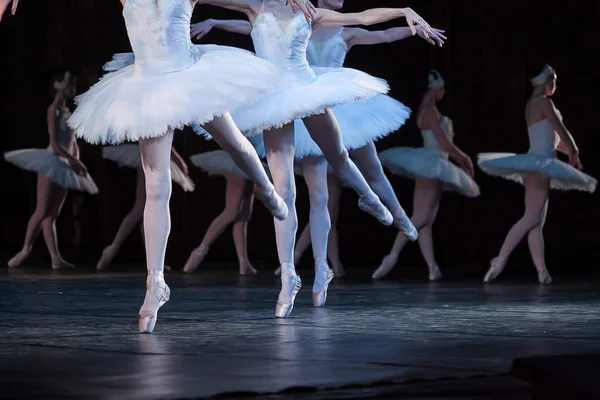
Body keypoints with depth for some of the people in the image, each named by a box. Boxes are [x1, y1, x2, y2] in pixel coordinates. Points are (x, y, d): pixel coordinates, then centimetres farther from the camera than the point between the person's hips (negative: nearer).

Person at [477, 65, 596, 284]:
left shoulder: (532, 104, 19)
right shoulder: (544, 102, -8)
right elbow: (561, 130, -8)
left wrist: (569, 151, 26)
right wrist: (574, 152, 8)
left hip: (536, 165, 10)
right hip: (540, 163, -10)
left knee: (537, 222, 4)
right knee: (531, 218, -14)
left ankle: (543, 272, 1)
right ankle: (500, 261, -19)